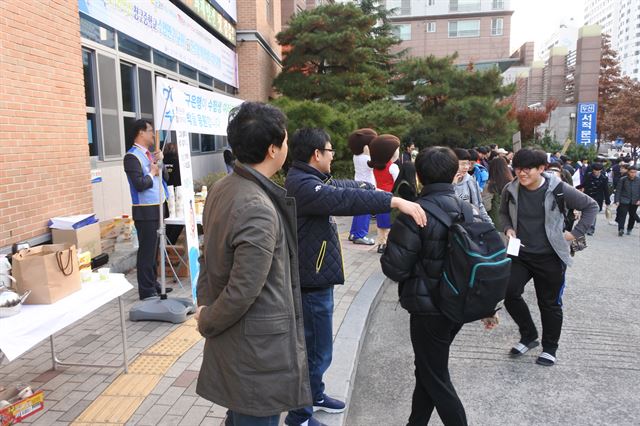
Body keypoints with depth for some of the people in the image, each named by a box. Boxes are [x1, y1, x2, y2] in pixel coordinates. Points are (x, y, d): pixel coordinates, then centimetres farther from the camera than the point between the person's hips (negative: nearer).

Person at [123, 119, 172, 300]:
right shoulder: (132, 157, -13)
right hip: (145, 211, -9)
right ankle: (146, 290, 6)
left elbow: (165, 177, 14)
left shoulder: (150, 154, 12)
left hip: (158, 208, 9)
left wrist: (160, 162, -1)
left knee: (154, 249, 16)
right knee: (147, 250, -3)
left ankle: (153, 283, 29)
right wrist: (152, 173, -7)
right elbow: (140, 184, -23)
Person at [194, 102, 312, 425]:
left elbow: (208, 258, 9)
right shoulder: (258, 209, -28)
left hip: (233, 339, 9)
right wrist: (207, 322, -8)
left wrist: (205, 309, 12)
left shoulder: (221, 189, 0)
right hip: (259, 349, -8)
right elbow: (243, 291, -25)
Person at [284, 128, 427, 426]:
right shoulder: (302, 184, -24)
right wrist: (395, 201, -41)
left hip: (316, 277, 11)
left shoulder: (309, 179, 9)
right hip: (312, 282, -11)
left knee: (314, 347, 24)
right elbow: (345, 199, -36)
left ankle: (314, 396, 42)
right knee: (316, 351, 3)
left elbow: (343, 187, 16)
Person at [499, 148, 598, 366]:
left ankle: (549, 348, 30)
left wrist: (576, 233, -6)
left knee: (550, 303, 9)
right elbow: (503, 212, 15)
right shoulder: (510, 190, -6)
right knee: (509, 293, -9)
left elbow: (591, 207, -2)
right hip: (520, 253, 3)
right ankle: (528, 336, 16)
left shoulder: (558, 189, -15)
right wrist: (508, 228, -3)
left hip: (550, 257, -3)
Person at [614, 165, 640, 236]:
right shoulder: (623, 179, -4)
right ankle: (621, 229, -17)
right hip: (624, 201, -3)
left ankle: (629, 229, 24)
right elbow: (618, 190, -2)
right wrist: (617, 200, -7)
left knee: (632, 216, 11)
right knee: (622, 215, -12)